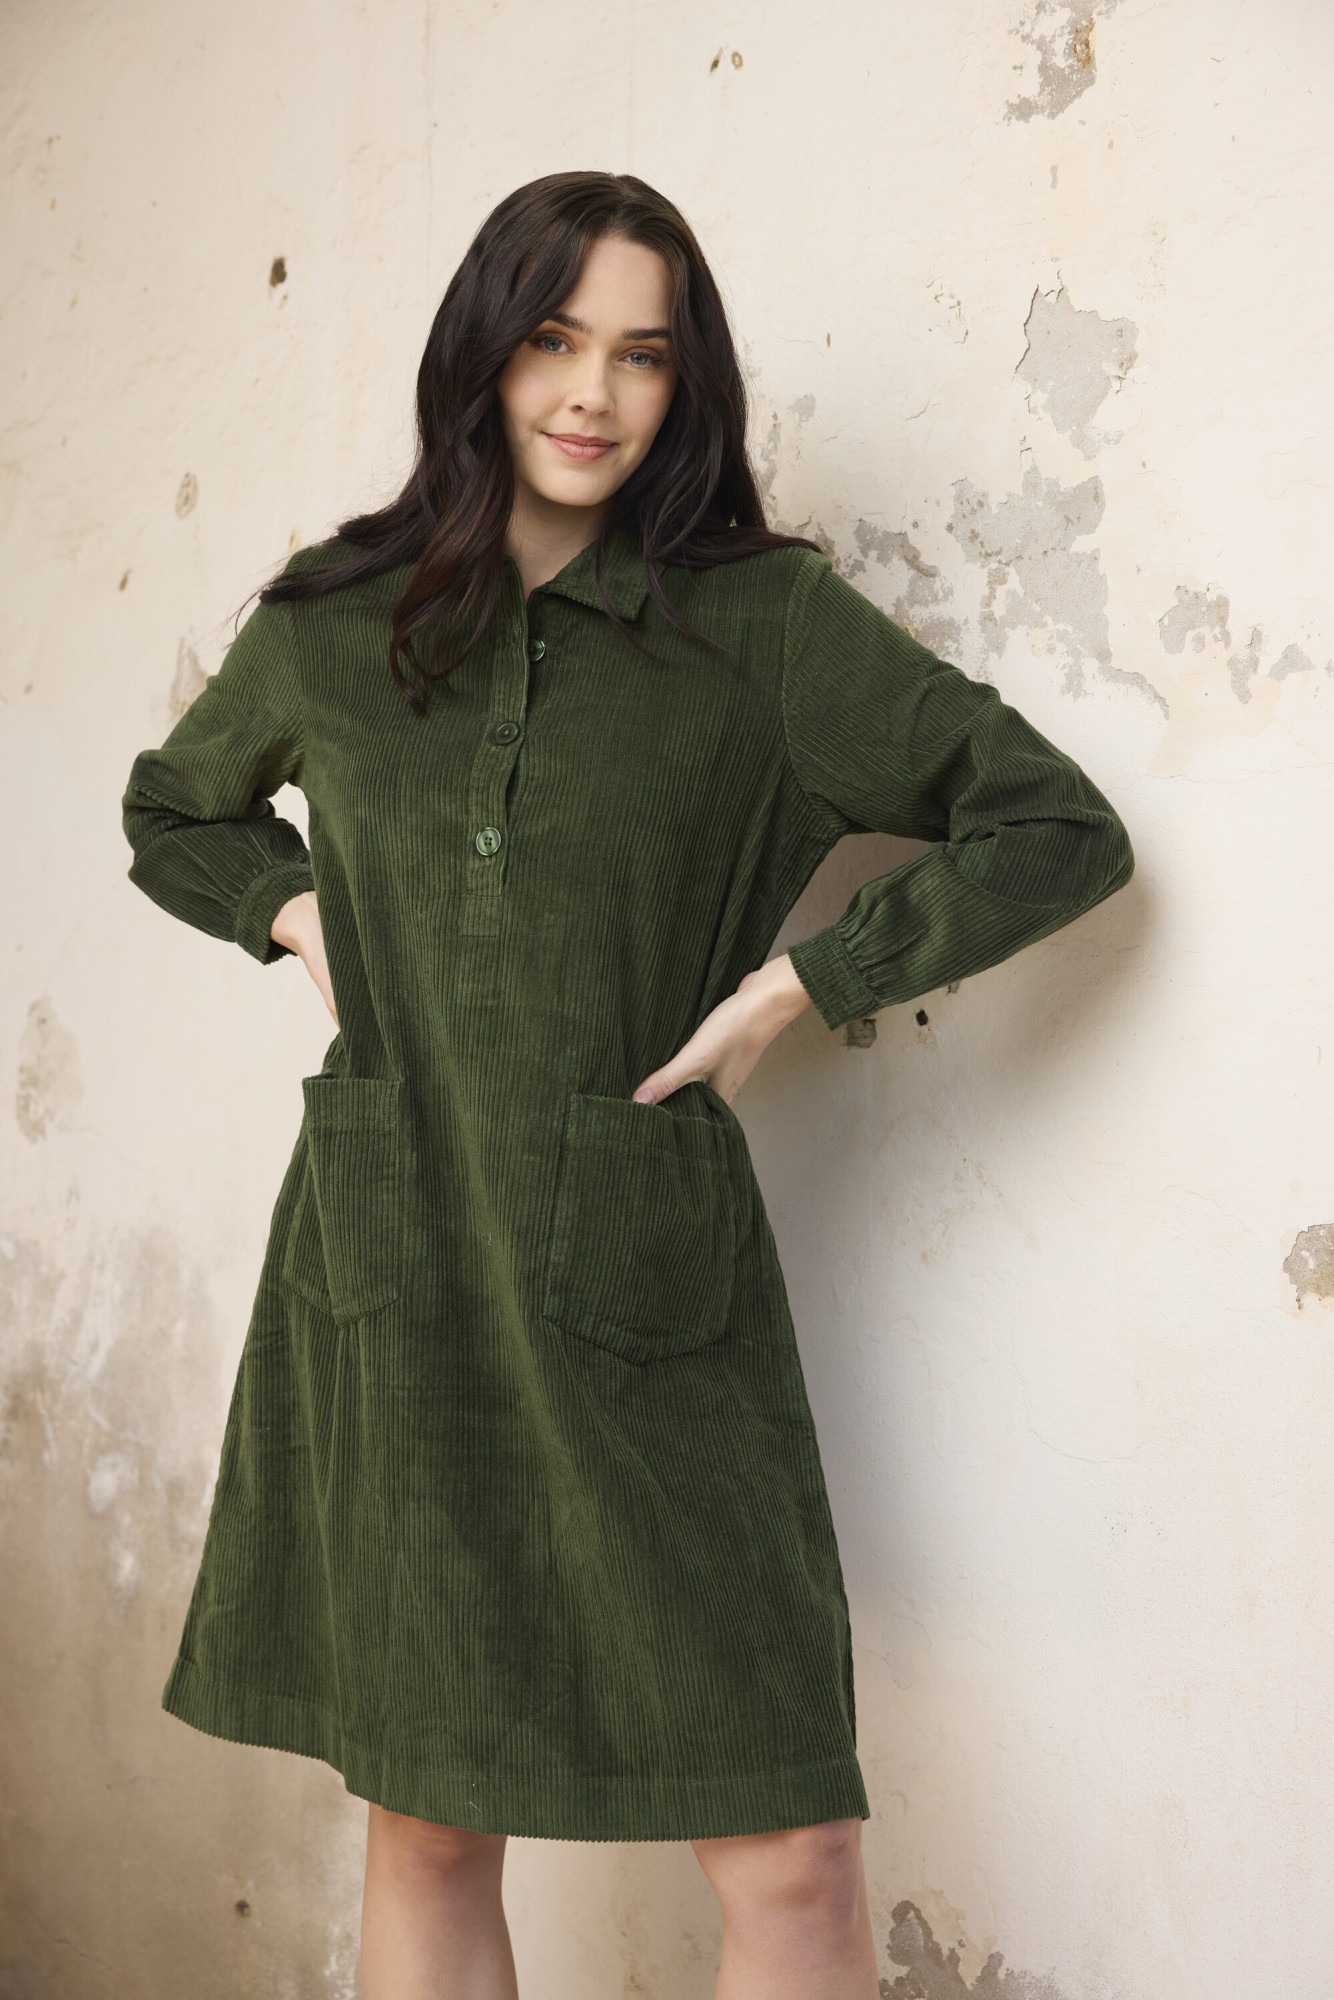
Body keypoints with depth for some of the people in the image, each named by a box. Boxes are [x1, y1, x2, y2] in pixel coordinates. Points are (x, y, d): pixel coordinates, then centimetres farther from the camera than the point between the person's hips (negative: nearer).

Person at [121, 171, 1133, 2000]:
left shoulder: (768, 621, -2)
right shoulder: (332, 624, 7)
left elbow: (1063, 830, 1)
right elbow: (173, 811, 27)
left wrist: (797, 982, -5)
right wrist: (298, 911, 8)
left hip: (640, 1296, -2)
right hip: (389, 1285, 3)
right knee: (425, 1833, 12)